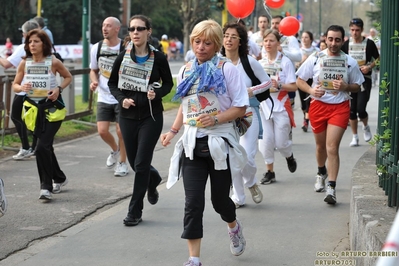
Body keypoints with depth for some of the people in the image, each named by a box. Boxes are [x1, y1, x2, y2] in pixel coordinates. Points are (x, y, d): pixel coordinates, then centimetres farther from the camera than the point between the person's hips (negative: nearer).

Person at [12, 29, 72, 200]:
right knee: (46, 146, 14)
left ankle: (46, 186, -7)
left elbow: (68, 77, 7)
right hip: (34, 109, 4)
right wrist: (22, 87, -17)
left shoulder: (53, 62, -8)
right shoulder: (24, 63, 0)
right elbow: (15, 85, 6)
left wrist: (59, 89, -11)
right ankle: (59, 178, 34)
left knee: (42, 147, -15)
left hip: (52, 108, -4)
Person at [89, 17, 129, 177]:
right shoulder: (97, 48, 0)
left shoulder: (126, 49, -11)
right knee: (102, 131, -2)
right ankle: (115, 150, 30)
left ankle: (122, 162, 16)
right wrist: (94, 81, -6)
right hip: (104, 97, 3)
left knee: (121, 131, -3)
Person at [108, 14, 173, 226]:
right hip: (128, 116, 3)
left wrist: (157, 93, -16)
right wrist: (122, 99, -10)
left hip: (151, 116, -3)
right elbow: (112, 83, 8)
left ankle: (135, 211, 5)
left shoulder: (158, 58, -8)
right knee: (134, 163, 13)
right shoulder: (123, 57, -3)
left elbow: (168, 83, 4)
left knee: (141, 163, -7)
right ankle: (153, 178, 48)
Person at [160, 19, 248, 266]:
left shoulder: (227, 68, -6)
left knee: (220, 199, 9)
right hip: (193, 144, 3)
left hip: (220, 142, -3)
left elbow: (241, 107, -7)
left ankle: (234, 226, 45)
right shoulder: (186, 71, 9)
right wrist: (173, 131, 11)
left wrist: (216, 119, -21)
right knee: (193, 202, -7)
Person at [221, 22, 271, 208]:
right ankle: (238, 197, 20)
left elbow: (267, 82, 3)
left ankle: (251, 183, 23)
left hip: (248, 113, -2)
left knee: (247, 157, -10)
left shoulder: (249, 61, -7)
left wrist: (251, 91, -12)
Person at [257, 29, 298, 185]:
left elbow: (293, 86, -7)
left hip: (281, 107, -3)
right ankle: (270, 171, 11)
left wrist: (278, 85, -21)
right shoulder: (259, 63, 5)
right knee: (265, 141, -3)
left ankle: (289, 156, 34)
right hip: (263, 106, 3)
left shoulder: (285, 62, -4)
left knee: (281, 142, 0)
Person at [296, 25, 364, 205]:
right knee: (321, 145, 17)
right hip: (318, 105, 2)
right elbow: (299, 80, 3)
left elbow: (357, 86, 8)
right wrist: (311, 90, -17)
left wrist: (345, 86, -14)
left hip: (340, 107, -2)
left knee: (332, 147, -13)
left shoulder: (350, 62, 0)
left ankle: (331, 188, -12)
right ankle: (321, 172, 47)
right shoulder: (315, 58, -1)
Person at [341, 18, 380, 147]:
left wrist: (369, 67, -12)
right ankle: (355, 137, 18)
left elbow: (378, 59, 5)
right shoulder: (346, 44, 4)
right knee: (351, 110, 5)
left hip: (365, 80, -3)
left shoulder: (369, 43, -5)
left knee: (361, 109, -13)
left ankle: (366, 126, 19)